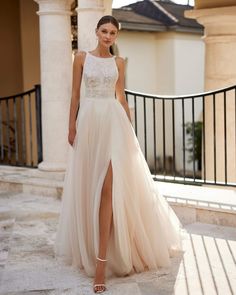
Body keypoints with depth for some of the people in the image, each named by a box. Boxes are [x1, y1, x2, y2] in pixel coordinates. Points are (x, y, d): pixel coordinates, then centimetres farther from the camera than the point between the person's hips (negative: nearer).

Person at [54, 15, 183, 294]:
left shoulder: (118, 62, 10)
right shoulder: (82, 57, 5)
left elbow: (122, 97, 14)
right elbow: (75, 95, 5)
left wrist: (130, 128, 12)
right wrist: (71, 126, -1)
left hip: (113, 122, 0)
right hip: (88, 121, 0)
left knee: (109, 187, -11)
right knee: (88, 185, 8)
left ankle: (102, 259, -12)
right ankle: (89, 246, 29)